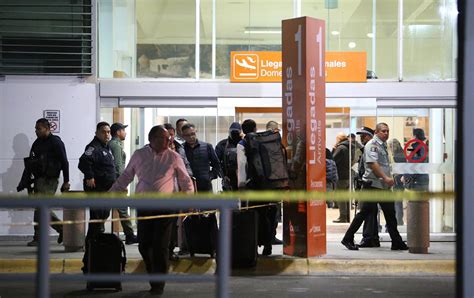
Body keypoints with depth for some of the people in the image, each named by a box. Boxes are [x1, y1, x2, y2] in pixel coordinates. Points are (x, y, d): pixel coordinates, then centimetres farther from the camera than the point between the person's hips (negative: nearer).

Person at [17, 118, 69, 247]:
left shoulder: (55, 142, -6)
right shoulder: (37, 143, 16)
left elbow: (64, 162, -8)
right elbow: (29, 165, 18)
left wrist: (66, 181, -12)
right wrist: (27, 183, 13)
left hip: (49, 181, -8)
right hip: (39, 180, 8)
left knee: (40, 207, -12)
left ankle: (38, 238, -7)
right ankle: (63, 229, 21)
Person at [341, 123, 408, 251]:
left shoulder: (383, 145, 19)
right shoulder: (372, 144, -10)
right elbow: (372, 163, -21)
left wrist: (389, 179, 15)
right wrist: (385, 178, -23)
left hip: (384, 185, 9)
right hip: (373, 184, -9)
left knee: (390, 213, 8)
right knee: (365, 212, -6)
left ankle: (397, 243, 11)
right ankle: (348, 239, 3)